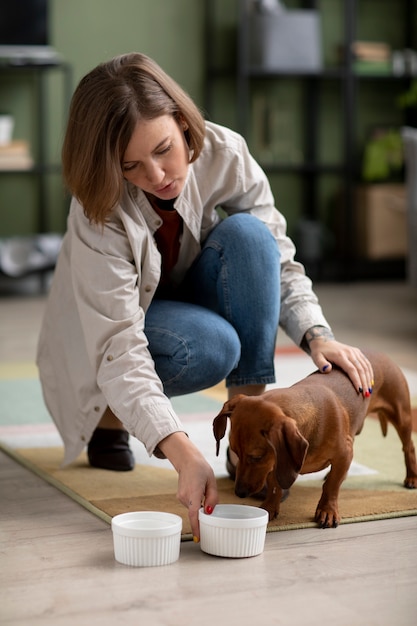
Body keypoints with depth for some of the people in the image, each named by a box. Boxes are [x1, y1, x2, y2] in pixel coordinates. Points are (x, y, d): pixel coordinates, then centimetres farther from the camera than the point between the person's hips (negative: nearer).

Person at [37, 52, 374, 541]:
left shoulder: (223, 155, -23)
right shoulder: (99, 215, -33)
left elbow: (275, 257, -14)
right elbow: (120, 348, -39)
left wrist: (317, 335, -33)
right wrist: (183, 454, -51)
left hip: (188, 301, 4)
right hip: (109, 328, -4)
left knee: (247, 234, -28)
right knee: (211, 346, -36)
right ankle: (108, 418, -4)